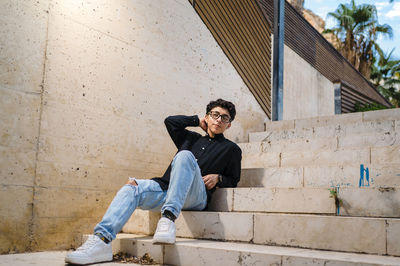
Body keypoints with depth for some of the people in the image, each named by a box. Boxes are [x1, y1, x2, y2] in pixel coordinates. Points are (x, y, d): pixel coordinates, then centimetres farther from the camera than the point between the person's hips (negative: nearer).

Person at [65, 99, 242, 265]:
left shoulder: (231, 149, 21)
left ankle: (168, 218, -46)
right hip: (167, 189, 5)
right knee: (132, 187, -23)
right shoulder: (192, 138, 29)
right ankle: (101, 240, -39)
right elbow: (170, 121, 27)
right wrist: (197, 120, 30)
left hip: (196, 196, -4)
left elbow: (233, 180, 19)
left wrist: (218, 177, -1)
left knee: (185, 155, -32)